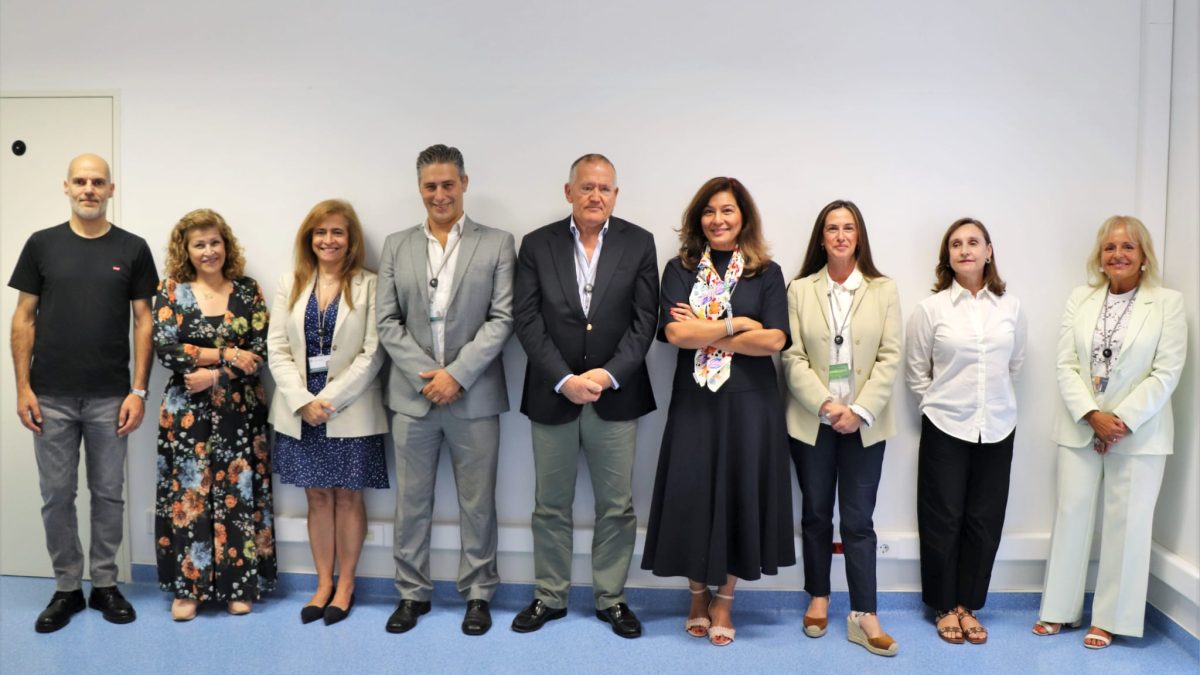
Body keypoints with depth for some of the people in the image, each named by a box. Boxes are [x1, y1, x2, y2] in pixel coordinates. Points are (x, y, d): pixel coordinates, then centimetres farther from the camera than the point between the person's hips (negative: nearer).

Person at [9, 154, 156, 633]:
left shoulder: (132, 249, 1)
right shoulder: (42, 244, 3)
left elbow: (143, 322, 1)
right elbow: (24, 319, 4)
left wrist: (139, 390, -5)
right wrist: (23, 387, -3)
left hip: (110, 397, 0)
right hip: (52, 397, 1)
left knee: (108, 494, 9)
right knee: (57, 495, 8)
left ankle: (105, 585, 23)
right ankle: (67, 588, 23)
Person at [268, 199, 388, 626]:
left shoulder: (369, 286, -4)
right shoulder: (290, 285, 7)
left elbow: (371, 354, -10)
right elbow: (276, 349, 2)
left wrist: (330, 400, -14)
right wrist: (304, 401, -10)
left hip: (351, 412, -3)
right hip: (300, 411, 3)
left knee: (348, 496, 7)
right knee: (317, 497, 11)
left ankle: (345, 585, 20)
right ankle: (323, 584, 23)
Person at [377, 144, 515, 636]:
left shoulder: (497, 244, 1)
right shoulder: (396, 246, 9)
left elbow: (502, 319, -5)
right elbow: (387, 322, 4)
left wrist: (457, 374, -14)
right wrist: (428, 375, -8)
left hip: (474, 397, -2)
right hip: (412, 394, 2)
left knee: (477, 503, 7)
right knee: (411, 502, 10)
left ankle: (478, 594, 22)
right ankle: (412, 593, 25)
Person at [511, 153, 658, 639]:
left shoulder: (639, 244, 2)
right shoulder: (537, 244, 2)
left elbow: (644, 320, -3)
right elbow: (527, 320, -4)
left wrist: (608, 374, -14)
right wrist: (564, 380, -14)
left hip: (615, 395, 0)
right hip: (552, 395, 0)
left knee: (616, 507, 8)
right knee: (550, 506, 11)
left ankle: (611, 599, 24)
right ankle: (549, 597, 26)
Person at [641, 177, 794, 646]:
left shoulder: (767, 273, 4)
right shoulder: (679, 270, 4)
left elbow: (775, 340, -9)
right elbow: (675, 332, -11)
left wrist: (704, 333, -9)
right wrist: (738, 324, -10)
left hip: (749, 402, 0)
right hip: (694, 402, 0)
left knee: (739, 494, 5)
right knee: (692, 495, 4)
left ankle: (723, 600, 23)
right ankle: (698, 597, 25)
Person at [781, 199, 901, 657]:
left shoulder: (884, 290, 4)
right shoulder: (800, 290, 2)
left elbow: (889, 357, -2)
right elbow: (792, 358, -4)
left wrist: (860, 410, -12)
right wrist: (825, 405, -15)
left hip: (864, 423, 0)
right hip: (812, 421, 1)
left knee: (858, 520, 1)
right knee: (815, 514, 11)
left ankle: (863, 615, 8)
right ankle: (818, 598, 26)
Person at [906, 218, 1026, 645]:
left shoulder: (1010, 308, 3)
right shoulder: (931, 308, -5)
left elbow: (1015, 363, 14)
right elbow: (916, 371, 1)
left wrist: (993, 397, 12)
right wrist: (938, 403, 2)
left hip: (997, 428, 3)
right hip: (945, 427, -2)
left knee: (985, 521, 8)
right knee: (943, 520, 4)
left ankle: (967, 605, 23)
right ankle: (944, 607, 20)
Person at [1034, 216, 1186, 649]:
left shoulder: (1168, 303, -2)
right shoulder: (1080, 300, 5)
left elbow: (1166, 373, -7)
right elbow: (1066, 366, 1)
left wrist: (1122, 421, -14)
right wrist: (1092, 415, -12)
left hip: (1138, 432, -2)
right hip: (1079, 428, 2)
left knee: (1126, 523, 4)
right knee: (1071, 515, 7)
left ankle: (1109, 618, 17)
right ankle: (1060, 609, 19)